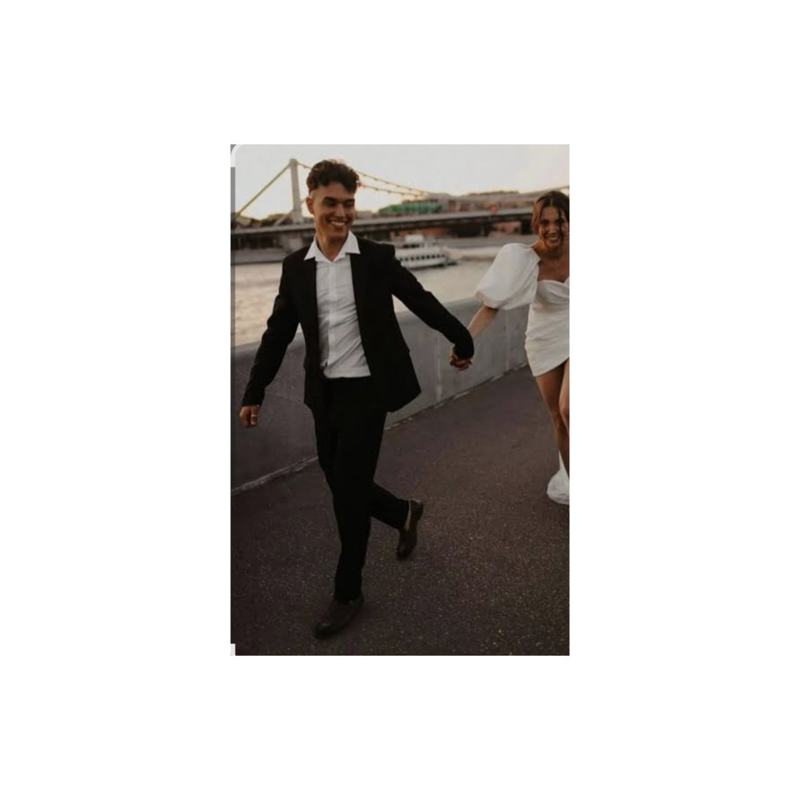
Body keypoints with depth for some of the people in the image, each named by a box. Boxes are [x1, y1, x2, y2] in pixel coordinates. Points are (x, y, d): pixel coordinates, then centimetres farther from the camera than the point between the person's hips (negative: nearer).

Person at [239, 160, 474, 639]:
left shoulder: (376, 257, -6)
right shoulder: (296, 267, 4)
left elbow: (423, 303, 2)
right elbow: (278, 332, 8)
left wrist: (463, 342, 9)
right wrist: (255, 392, 8)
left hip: (366, 389, -4)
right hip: (324, 393, 5)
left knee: (349, 491, -2)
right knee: (340, 486, 13)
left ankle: (348, 593, 17)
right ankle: (404, 513, 42)